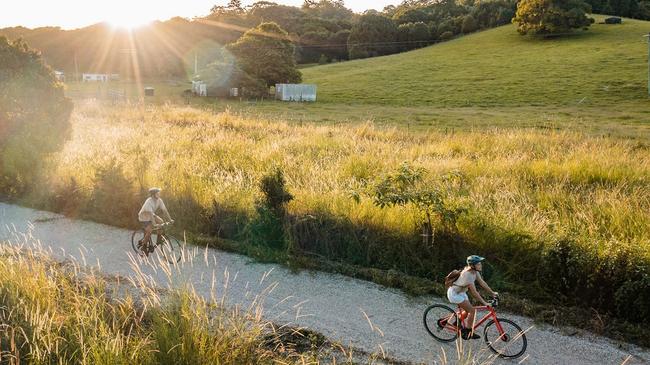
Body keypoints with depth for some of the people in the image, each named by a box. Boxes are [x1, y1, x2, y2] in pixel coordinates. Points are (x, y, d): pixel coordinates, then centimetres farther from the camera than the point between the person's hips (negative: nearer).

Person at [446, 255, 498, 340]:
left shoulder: (475, 271, -5)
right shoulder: (468, 274, -32)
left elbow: (482, 282, 4)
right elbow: (474, 292, -31)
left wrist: (492, 292, 2)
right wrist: (484, 303, -29)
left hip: (461, 292, 9)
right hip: (454, 293, -9)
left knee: (468, 311, 16)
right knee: (472, 310, -9)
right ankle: (469, 333, 1)